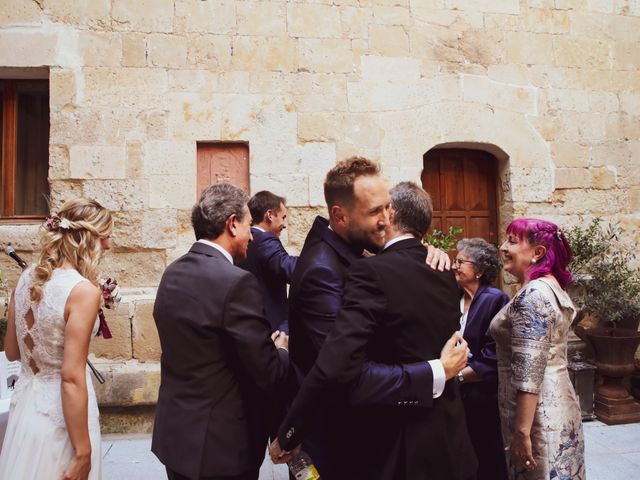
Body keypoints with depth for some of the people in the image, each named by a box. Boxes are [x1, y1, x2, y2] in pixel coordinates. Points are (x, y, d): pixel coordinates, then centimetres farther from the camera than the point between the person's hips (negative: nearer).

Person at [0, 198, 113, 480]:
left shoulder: (27, 277, -1)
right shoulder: (83, 290, -22)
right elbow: (71, 378, -24)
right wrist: (83, 453, -17)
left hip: (25, 402, 7)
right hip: (60, 411, -7)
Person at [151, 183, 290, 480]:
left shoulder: (173, 273, 1)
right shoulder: (237, 282, -23)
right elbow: (268, 374, -22)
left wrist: (266, 343, 10)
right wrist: (281, 350, 0)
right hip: (220, 444, -7)